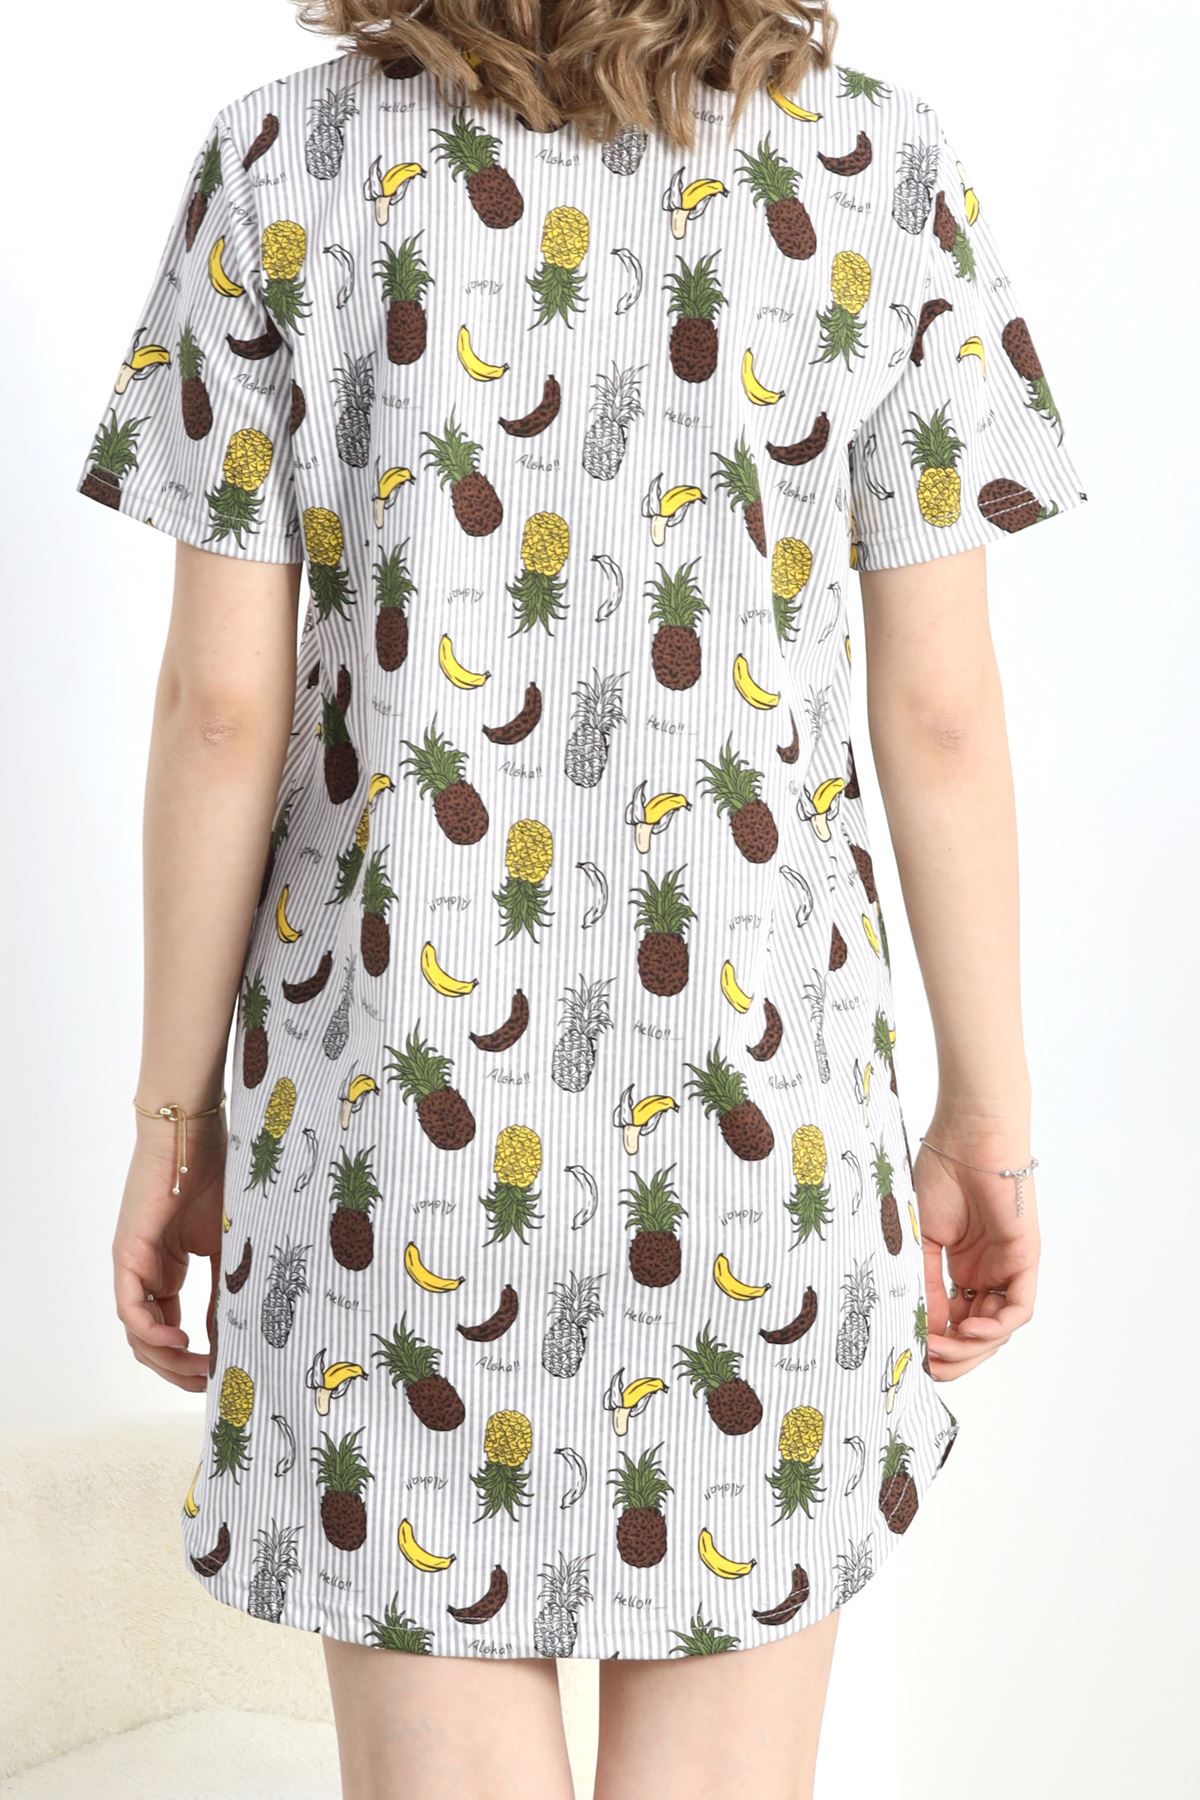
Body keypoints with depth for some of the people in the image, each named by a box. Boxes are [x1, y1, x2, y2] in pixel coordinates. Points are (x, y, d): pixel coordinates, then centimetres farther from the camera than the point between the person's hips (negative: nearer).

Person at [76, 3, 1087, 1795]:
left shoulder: (286, 169, -5)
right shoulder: (882, 173, -3)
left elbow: (223, 705, -6)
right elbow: (942, 709, -3)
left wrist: (176, 1110, 5)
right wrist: (990, 1111, 7)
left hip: (406, 1098, 0)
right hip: (748, 1086, 1)